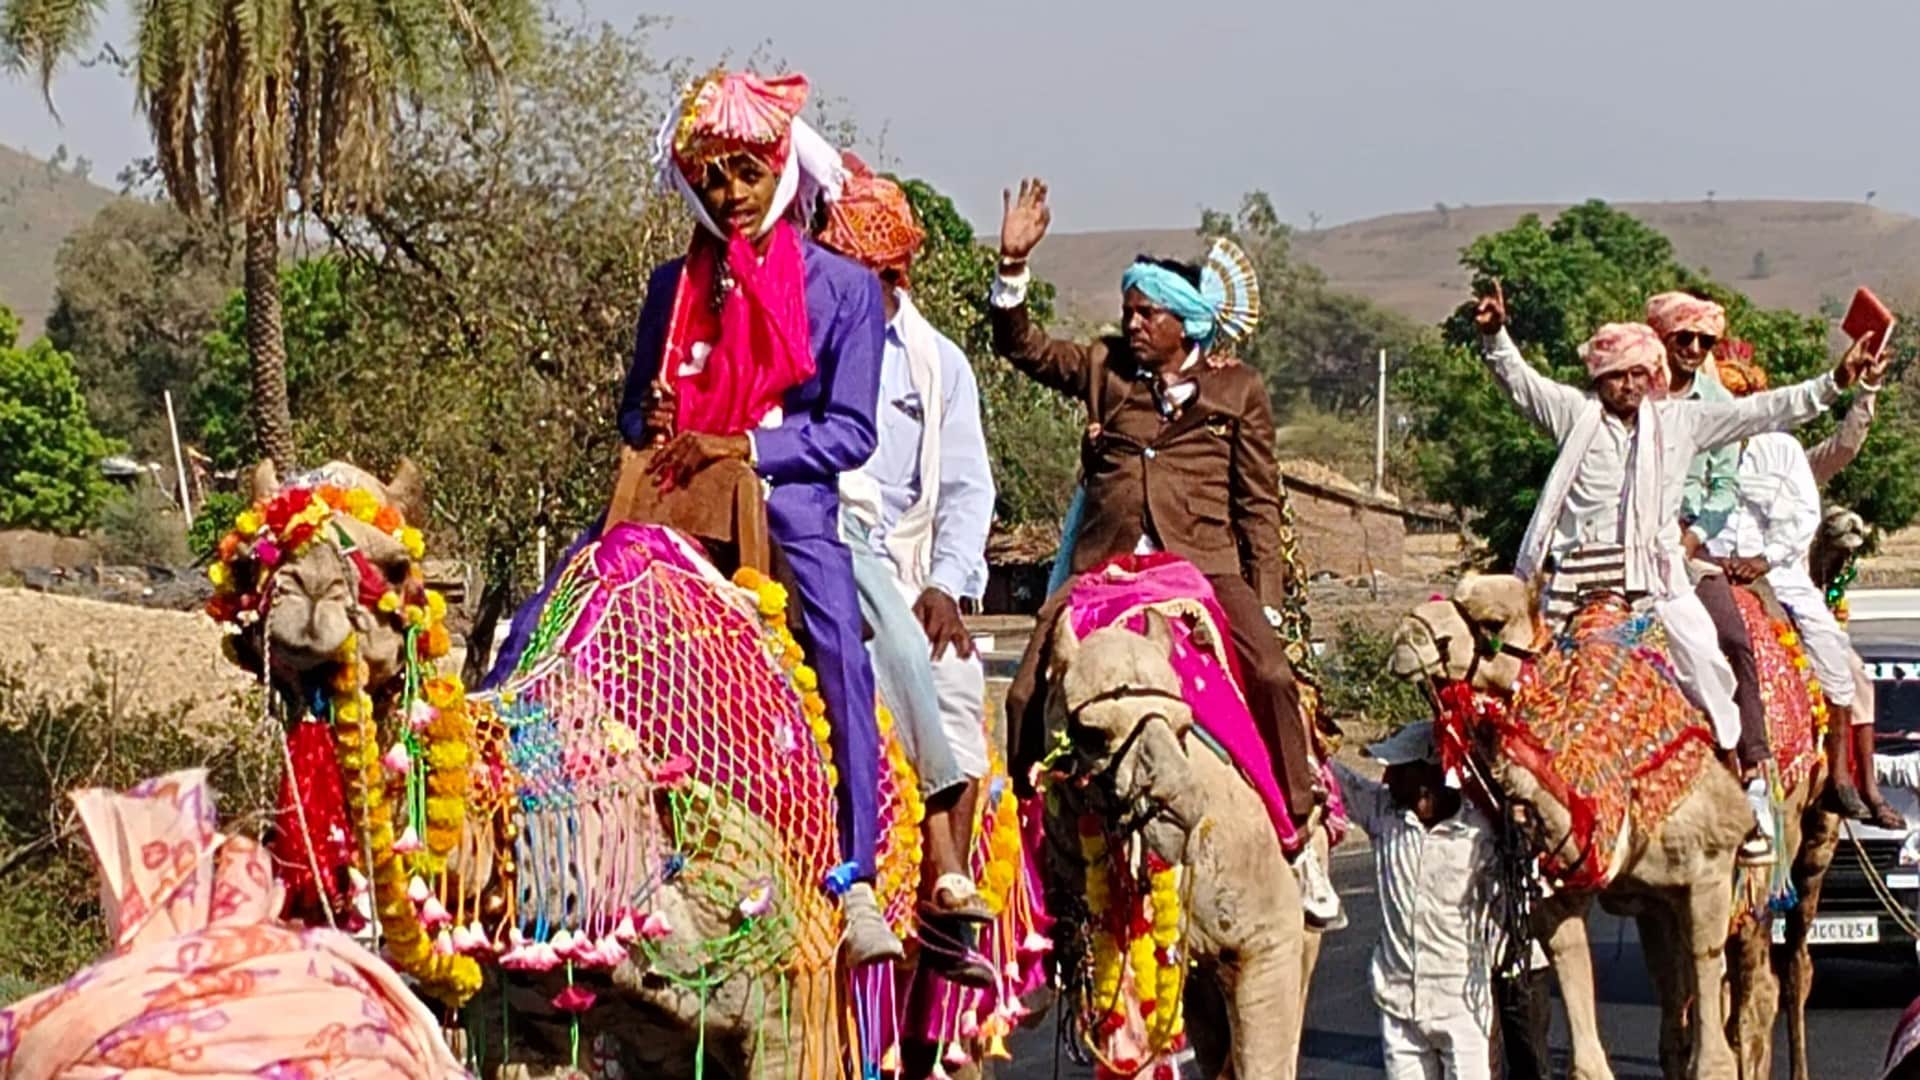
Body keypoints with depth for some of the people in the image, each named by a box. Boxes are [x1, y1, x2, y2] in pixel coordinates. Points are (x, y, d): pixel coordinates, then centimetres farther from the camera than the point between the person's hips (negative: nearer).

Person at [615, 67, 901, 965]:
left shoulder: (842, 288, 6)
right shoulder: (675, 285, 15)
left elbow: (848, 431, 0)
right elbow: (635, 408, 21)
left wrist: (744, 445, -14)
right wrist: (655, 426, -4)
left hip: (788, 499, -4)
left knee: (842, 655, -23)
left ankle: (857, 883, -23)